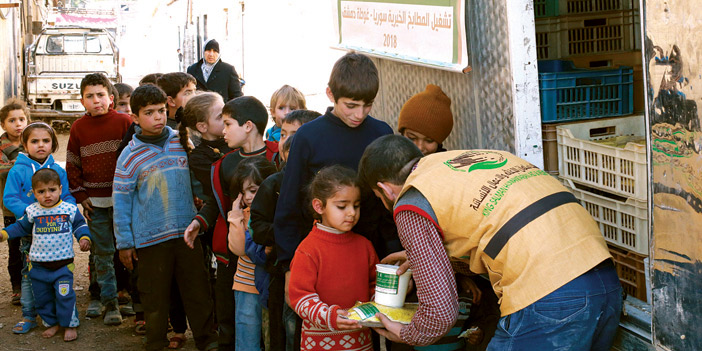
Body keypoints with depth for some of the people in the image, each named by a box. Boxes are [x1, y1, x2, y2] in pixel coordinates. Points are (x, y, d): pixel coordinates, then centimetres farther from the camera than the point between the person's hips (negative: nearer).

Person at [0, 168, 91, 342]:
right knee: (42, 296, 10)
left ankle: (69, 324, 12)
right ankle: (51, 323, 27)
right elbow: (21, 227, 12)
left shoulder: (70, 209, -4)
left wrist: (84, 237, -10)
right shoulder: (32, 211, 0)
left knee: (64, 295, -4)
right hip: (38, 265, 3)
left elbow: (79, 225, 7)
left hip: (63, 264, -2)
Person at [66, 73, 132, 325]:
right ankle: (109, 302, 14)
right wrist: (80, 195, 5)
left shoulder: (124, 122, -3)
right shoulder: (79, 127, 5)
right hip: (94, 201, 2)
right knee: (102, 252, 6)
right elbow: (72, 164, 12)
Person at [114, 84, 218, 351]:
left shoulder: (181, 142, 4)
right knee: (155, 297, 7)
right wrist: (124, 243, -1)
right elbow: (121, 200, -1)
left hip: (187, 231, 2)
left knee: (198, 289, 7)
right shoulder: (131, 155, -4)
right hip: (151, 238, -2)